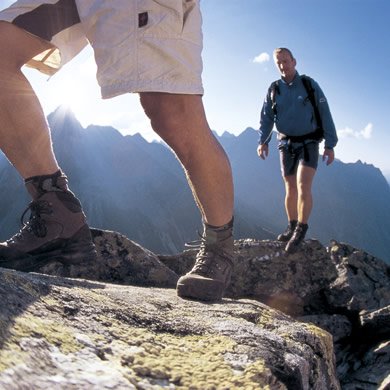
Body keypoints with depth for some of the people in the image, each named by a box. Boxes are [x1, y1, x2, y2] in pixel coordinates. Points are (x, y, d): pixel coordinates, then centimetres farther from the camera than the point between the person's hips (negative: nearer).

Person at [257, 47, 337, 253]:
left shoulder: (310, 84, -4)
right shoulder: (274, 89, 3)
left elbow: (325, 115, -4)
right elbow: (266, 118, 0)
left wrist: (330, 145, -9)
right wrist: (263, 142, -18)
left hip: (309, 144, -3)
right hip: (286, 145, 3)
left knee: (303, 186, -19)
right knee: (290, 189, 7)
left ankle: (301, 230, -10)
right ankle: (292, 227, 20)